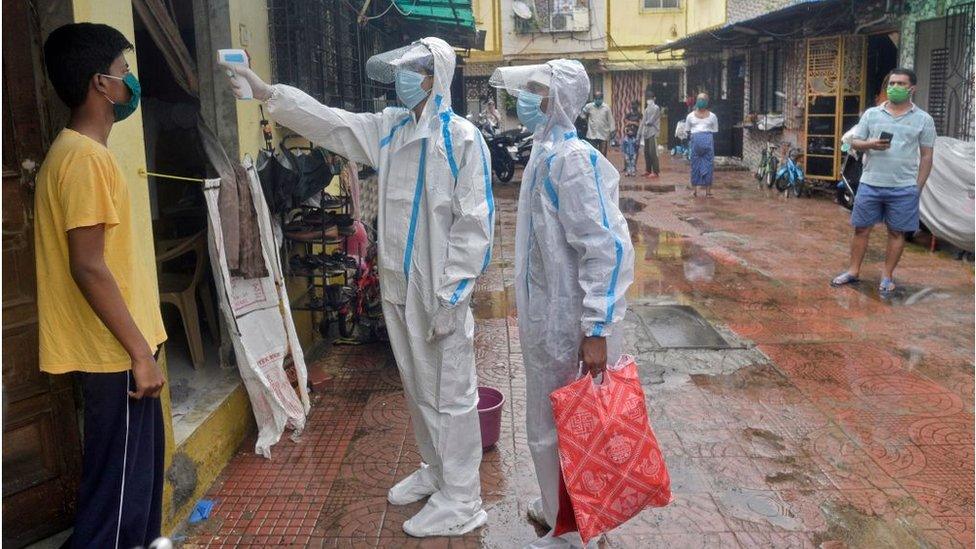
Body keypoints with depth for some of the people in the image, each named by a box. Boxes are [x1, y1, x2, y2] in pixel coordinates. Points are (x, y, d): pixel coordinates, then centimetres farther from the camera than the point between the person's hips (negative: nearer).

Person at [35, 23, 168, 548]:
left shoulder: (80, 152, 14)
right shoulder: (85, 157, -18)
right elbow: (88, 267, -24)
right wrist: (141, 352, -20)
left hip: (119, 349, 10)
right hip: (114, 353, -10)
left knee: (139, 472, 22)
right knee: (118, 488, 0)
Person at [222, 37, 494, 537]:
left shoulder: (462, 138, -13)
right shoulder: (388, 129, 8)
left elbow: (474, 224, -15)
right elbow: (327, 121, 13)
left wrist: (449, 295, -17)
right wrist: (267, 92, 6)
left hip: (441, 292, -7)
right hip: (398, 287, 7)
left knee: (452, 395, 2)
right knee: (417, 390, 19)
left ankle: (460, 501, 15)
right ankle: (435, 470, 38)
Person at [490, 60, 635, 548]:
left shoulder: (572, 159, -20)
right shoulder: (546, 152, 10)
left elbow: (609, 247, -25)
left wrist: (598, 330, -27)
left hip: (562, 319, -9)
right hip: (543, 311, 9)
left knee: (551, 428, 4)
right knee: (551, 421, 23)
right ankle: (557, 504, 42)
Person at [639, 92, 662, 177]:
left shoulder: (656, 108, -6)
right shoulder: (647, 109, 19)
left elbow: (651, 121, -12)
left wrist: (645, 123, 6)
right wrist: (640, 133, 14)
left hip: (653, 133, -8)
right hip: (646, 133, 8)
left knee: (653, 153, -9)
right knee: (646, 152, 10)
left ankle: (656, 172, -8)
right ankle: (648, 170, 18)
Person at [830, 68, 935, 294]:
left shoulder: (923, 119, 2)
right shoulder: (871, 114, 6)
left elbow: (926, 156, 3)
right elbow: (855, 143, 8)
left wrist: (918, 188, -1)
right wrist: (870, 144, -14)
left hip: (904, 188, -1)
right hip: (870, 184, 2)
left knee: (897, 232, 6)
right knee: (861, 229, 7)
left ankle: (887, 276, 17)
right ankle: (853, 271, 19)